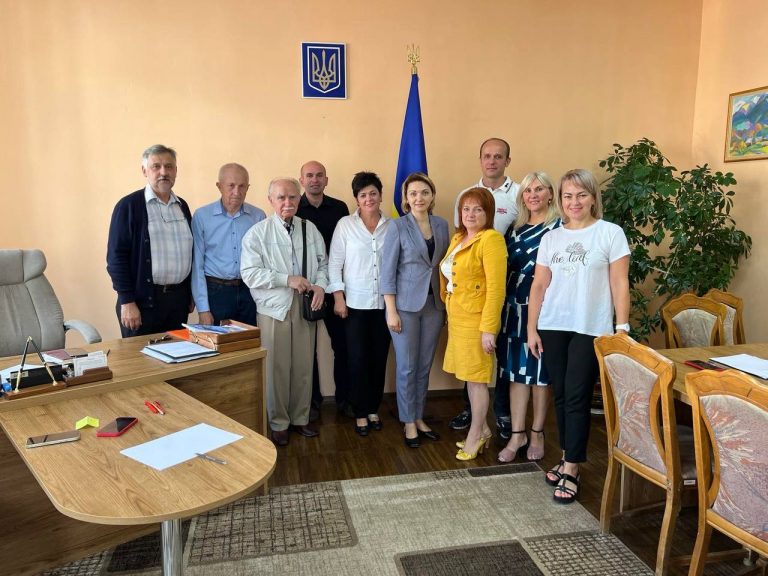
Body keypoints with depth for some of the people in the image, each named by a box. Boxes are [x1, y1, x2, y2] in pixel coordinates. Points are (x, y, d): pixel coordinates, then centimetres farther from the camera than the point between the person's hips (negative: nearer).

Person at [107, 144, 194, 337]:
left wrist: (190, 294, 14)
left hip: (179, 299, 5)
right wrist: (127, 302, -13)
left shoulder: (182, 206, 11)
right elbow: (116, 257, -9)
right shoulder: (128, 206, -6)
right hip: (144, 300, -5)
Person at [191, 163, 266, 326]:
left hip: (250, 293, 2)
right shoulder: (202, 216, -2)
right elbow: (197, 264, -2)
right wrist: (203, 309, -5)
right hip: (216, 292, -2)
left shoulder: (258, 216, 2)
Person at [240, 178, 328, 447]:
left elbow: (323, 263, 12)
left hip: (305, 307, 4)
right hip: (274, 308, -3)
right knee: (276, 368, 5)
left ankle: (300, 418, 29)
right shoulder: (258, 232, -6)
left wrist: (320, 285, -9)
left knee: (304, 367, 11)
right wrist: (288, 279, -18)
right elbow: (249, 274, -12)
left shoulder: (310, 229, 6)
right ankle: (278, 423, 23)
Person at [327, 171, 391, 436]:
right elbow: (334, 262, -1)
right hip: (355, 304, -2)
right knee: (358, 360, 2)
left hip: (384, 304, 2)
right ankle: (360, 413, 17)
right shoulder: (345, 225, -1)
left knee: (379, 358, 8)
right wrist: (338, 297, -6)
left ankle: (373, 409, 25)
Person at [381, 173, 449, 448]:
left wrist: (446, 305, 8)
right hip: (406, 304, -4)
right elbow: (387, 270, -8)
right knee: (407, 367, 4)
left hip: (434, 304, 4)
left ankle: (419, 417, 28)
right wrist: (391, 311, -12)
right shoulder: (397, 226, -7)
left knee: (425, 366, 12)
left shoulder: (441, 225, 6)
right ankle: (409, 423, 19)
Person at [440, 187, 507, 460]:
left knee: (477, 379, 4)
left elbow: (496, 288, -19)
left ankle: (474, 436, 19)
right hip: (457, 319, 8)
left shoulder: (491, 239, -14)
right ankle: (482, 429, 31)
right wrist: (450, 313, 14)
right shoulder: (458, 238, 13)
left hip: (477, 321, -8)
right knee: (469, 377, 16)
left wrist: (489, 328, -21)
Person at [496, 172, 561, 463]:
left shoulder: (559, 228, -4)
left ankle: (537, 433, 21)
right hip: (514, 308, 5)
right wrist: (503, 305, 7)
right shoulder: (515, 228, 12)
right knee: (516, 369, 7)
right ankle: (517, 434, 18)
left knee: (539, 371, 6)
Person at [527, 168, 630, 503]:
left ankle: (571, 470, 7)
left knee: (577, 398, -3)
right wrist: (532, 329, 6)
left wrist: (622, 329, -8)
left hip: (591, 329, -4)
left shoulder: (611, 233, -1)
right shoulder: (551, 238, 9)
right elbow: (539, 286, 9)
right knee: (561, 396, 10)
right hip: (552, 328, 4)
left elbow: (620, 285, -3)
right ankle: (567, 457, 25)